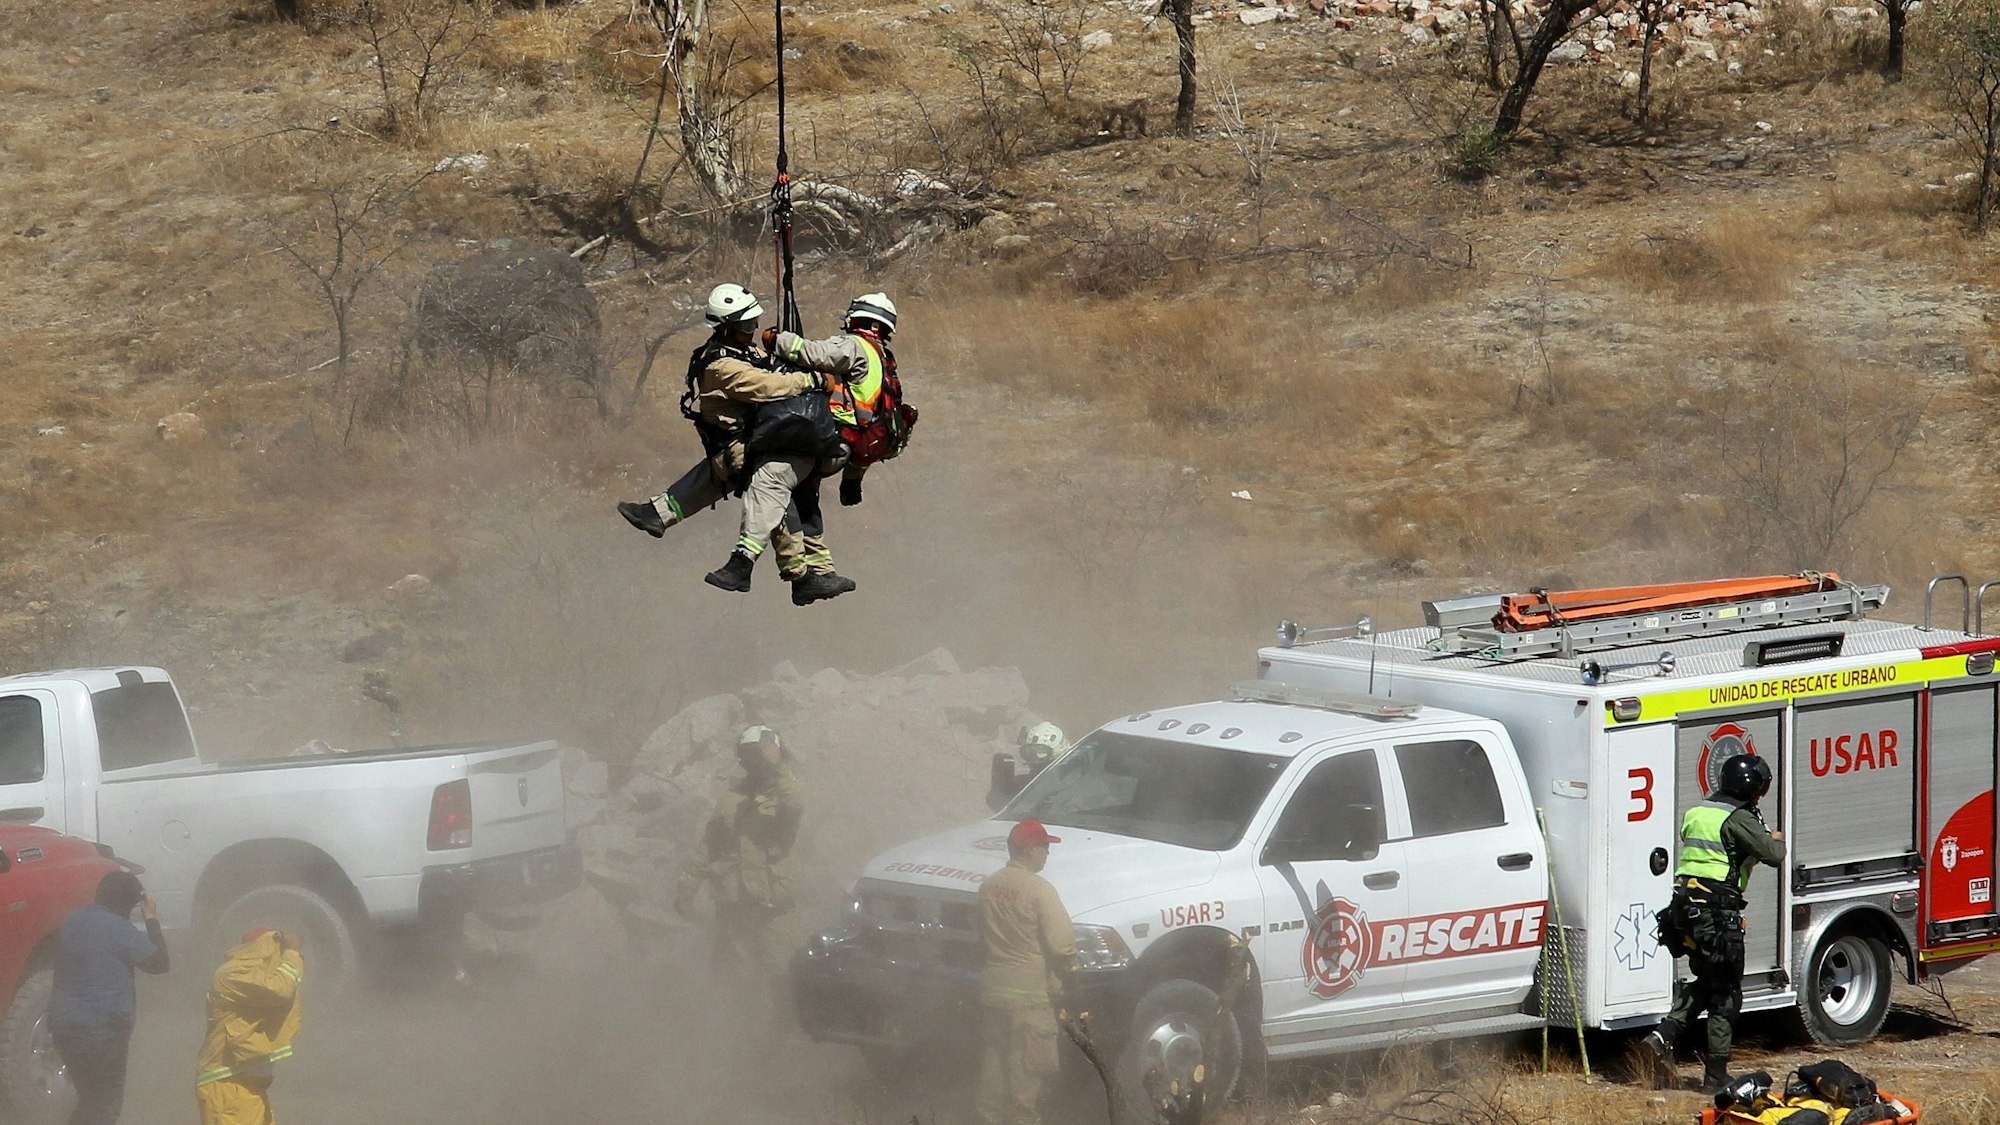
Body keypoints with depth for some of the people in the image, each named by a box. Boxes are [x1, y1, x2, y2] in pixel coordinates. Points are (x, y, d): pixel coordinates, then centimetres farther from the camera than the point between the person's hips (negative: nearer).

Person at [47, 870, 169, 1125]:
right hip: (101, 1032, -9)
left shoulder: (74, 920, 9)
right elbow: (159, 962, -9)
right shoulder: (117, 929, -17)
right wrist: (152, 920, -1)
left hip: (63, 1025, 9)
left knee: (90, 1102, 20)